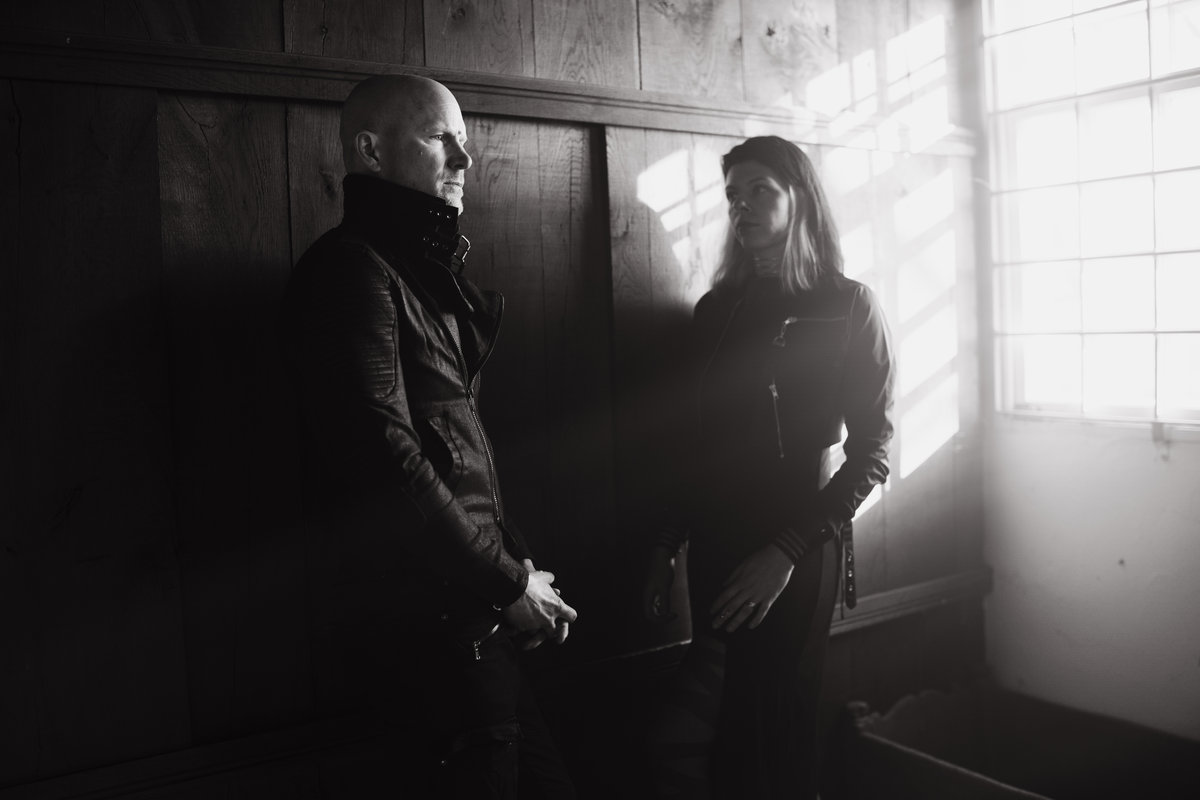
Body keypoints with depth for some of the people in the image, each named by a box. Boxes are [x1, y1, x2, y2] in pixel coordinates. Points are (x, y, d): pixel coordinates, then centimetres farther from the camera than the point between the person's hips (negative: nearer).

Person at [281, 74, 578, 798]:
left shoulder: (425, 274, 19)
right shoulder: (354, 270, -11)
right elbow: (387, 462, -22)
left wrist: (519, 563, 8)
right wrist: (510, 581, -13)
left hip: (469, 621, 9)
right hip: (420, 627, -9)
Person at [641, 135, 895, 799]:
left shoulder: (847, 305, -3)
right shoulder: (716, 308, 9)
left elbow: (871, 453, -6)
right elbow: (696, 440, 11)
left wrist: (786, 552, -14)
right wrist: (667, 547, 7)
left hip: (797, 551, -4)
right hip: (716, 544, 4)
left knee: (775, 734, 4)